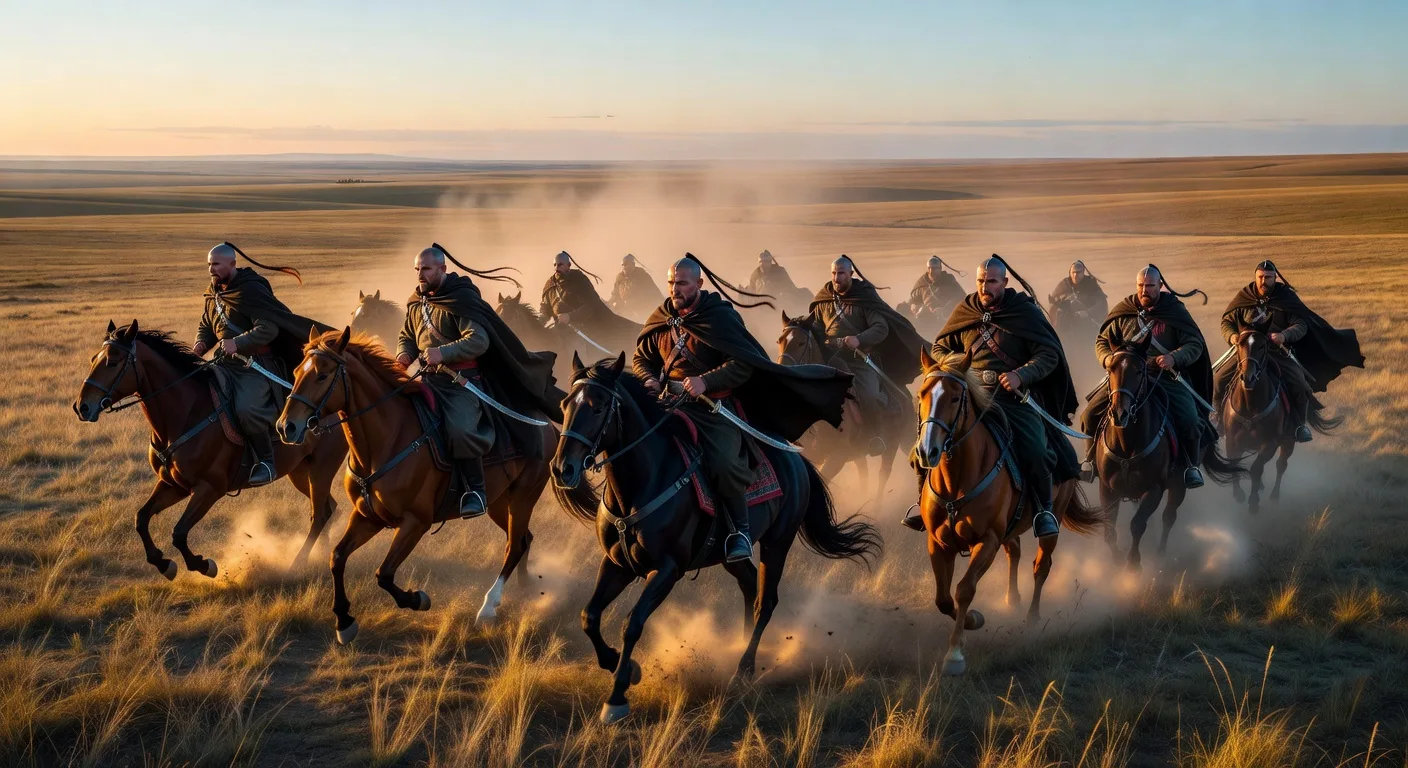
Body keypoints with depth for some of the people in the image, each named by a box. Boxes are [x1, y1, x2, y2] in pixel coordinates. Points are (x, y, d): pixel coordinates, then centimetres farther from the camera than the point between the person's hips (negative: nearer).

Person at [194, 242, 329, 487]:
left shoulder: (252, 290, -14)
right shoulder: (215, 293, 13)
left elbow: (268, 328, -22)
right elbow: (206, 326, 24)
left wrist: (238, 343, -32)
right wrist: (201, 344, 1)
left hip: (256, 365, -9)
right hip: (225, 361, 9)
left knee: (247, 409, -30)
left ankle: (266, 462, -11)